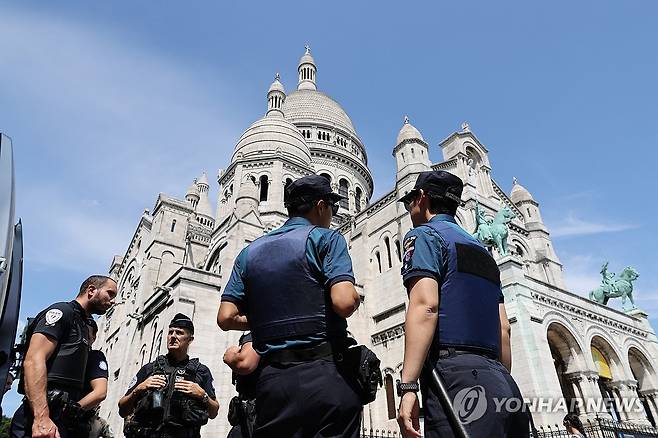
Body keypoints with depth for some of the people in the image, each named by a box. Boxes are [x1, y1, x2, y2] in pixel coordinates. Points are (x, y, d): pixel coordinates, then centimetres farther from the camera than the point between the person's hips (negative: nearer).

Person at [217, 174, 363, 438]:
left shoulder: (251, 251, 13)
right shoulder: (325, 238, -2)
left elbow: (226, 318, 7)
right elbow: (344, 302, -17)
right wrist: (356, 297, 5)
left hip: (271, 379, 5)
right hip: (323, 376, -5)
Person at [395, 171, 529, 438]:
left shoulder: (424, 235, 1)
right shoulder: (482, 250, 25)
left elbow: (425, 306, -16)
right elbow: (504, 328, 21)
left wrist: (408, 386, -19)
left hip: (456, 375, -8)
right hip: (499, 379, 9)